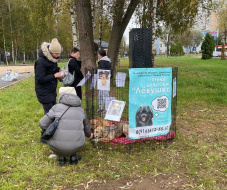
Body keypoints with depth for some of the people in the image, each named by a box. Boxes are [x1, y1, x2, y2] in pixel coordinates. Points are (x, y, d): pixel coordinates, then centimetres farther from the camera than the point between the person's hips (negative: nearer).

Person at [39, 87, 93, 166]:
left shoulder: (57, 107, -3)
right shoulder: (80, 109, 9)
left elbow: (43, 124, -3)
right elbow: (86, 126, 25)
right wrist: (89, 134, 47)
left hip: (58, 146, -2)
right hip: (76, 146, 3)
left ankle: (61, 157, 18)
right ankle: (73, 156, 21)